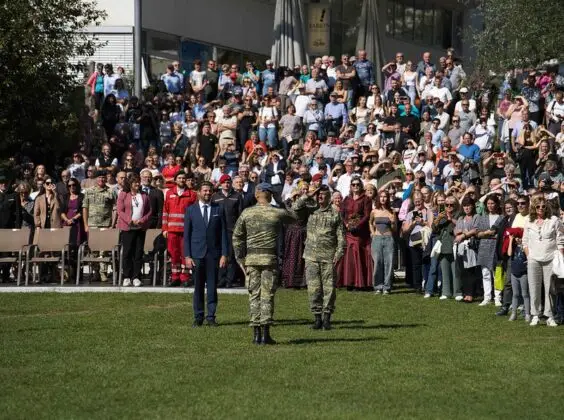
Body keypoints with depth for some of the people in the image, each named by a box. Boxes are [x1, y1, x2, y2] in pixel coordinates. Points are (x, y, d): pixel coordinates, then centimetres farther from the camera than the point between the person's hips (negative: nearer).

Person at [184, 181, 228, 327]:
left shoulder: (219, 209, 5)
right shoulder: (190, 210, 5)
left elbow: (223, 233, 4)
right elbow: (186, 234, 4)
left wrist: (224, 254, -3)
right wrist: (187, 256, -3)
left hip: (213, 253, 0)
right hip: (197, 254, 0)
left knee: (212, 286, 1)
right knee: (198, 287, 3)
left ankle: (211, 317, 7)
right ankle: (198, 317, 10)